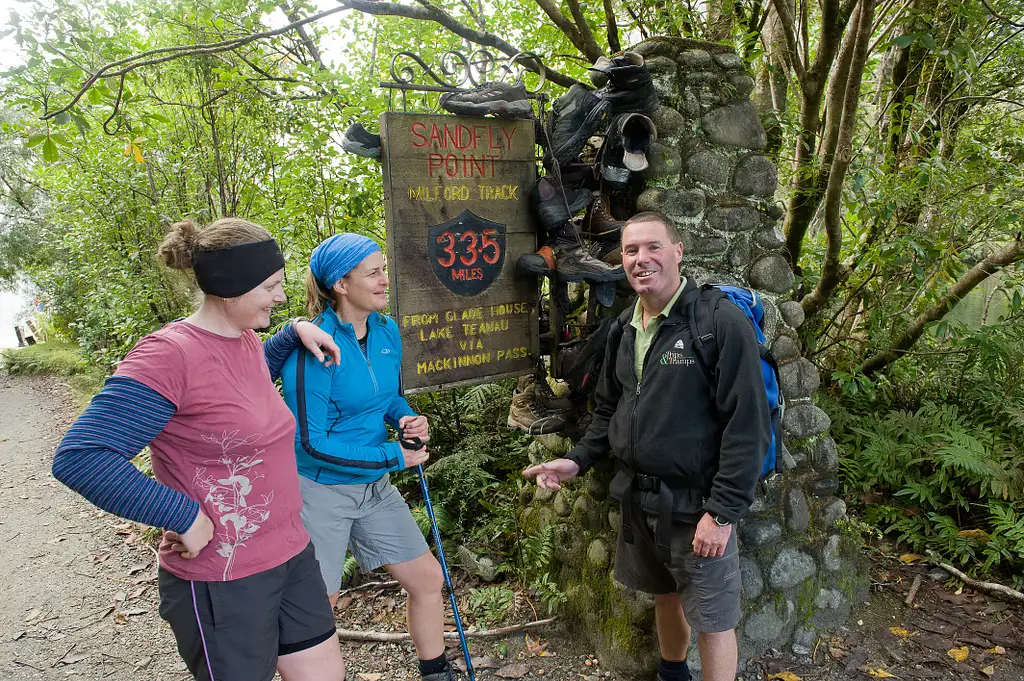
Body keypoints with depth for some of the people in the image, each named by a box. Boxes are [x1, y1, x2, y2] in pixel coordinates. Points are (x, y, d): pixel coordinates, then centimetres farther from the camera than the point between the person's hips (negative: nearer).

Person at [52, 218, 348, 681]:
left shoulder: (245, 340, 4)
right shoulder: (170, 354, -21)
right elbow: (79, 457, -25)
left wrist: (297, 331, 12)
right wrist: (185, 516, -23)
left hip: (290, 553, 8)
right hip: (222, 583, -8)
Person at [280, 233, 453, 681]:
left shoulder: (386, 330, -2)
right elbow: (312, 443, -21)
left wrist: (408, 419, -8)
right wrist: (394, 457, -18)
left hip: (374, 488, 7)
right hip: (321, 490, -7)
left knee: (428, 578, 14)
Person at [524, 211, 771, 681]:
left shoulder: (722, 323, -16)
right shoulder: (625, 327, 5)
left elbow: (748, 427, -18)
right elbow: (609, 410, 15)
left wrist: (722, 512, -20)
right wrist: (578, 460, 2)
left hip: (695, 502, -6)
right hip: (637, 496, 7)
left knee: (711, 619, 7)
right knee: (664, 595, 24)